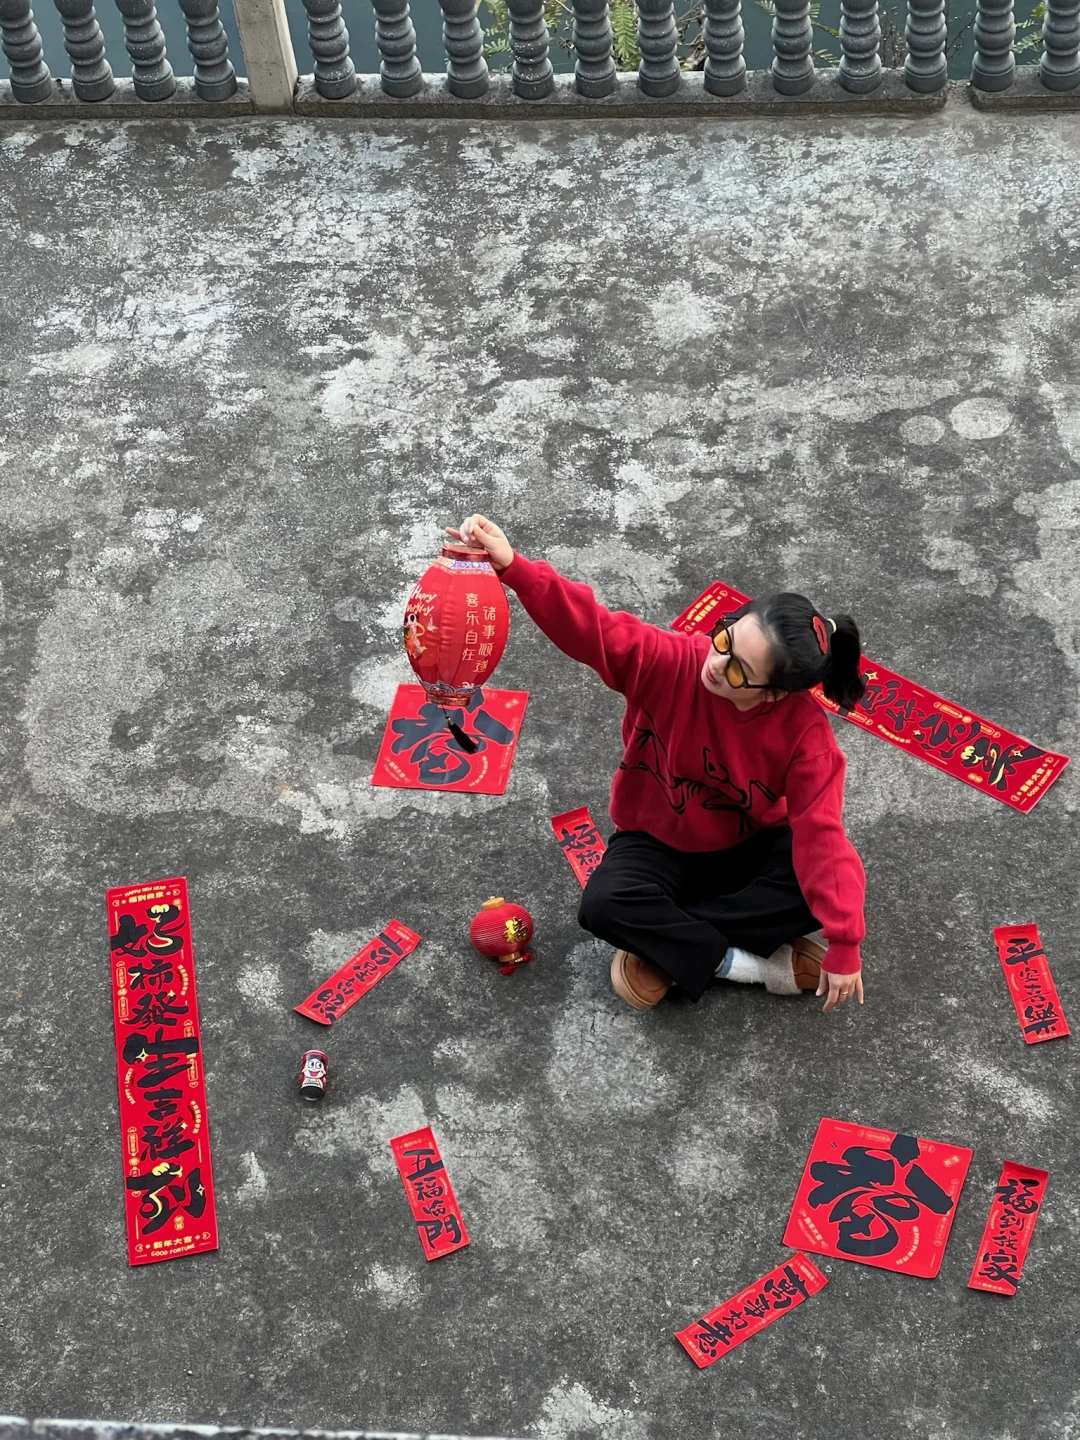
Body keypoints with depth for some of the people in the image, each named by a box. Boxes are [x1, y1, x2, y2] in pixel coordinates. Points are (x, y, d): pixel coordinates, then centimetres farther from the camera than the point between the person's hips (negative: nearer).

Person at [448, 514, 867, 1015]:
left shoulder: (805, 733, -27)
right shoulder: (670, 662, -26)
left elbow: (823, 836, -27)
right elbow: (588, 624, -37)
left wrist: (844, 945, -29)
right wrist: (512, 566, -55)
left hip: (750, 847, 1)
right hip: (659, 841, 0)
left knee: (825, 880, -30)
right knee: (604, 904, -32)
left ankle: (665, 944, -23)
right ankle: (742, 963, -18)